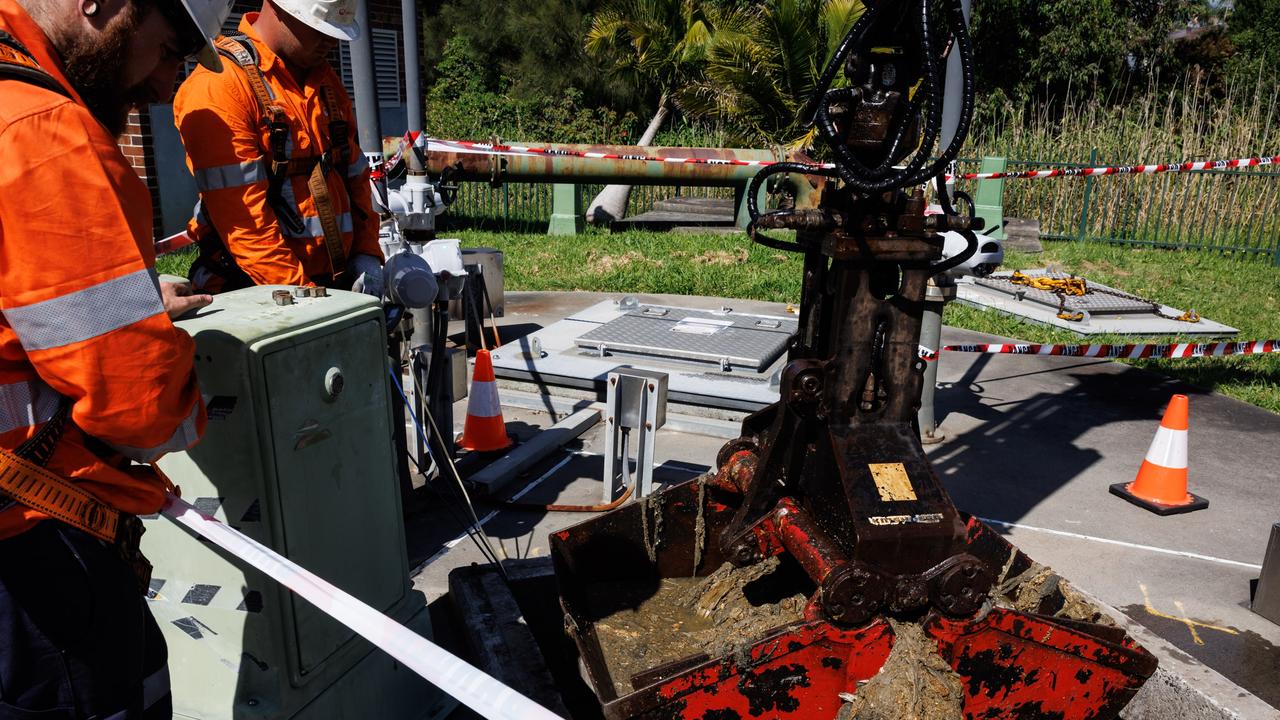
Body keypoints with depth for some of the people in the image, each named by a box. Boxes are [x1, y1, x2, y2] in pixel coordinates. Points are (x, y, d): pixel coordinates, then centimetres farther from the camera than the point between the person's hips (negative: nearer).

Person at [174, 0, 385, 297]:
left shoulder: (325, 80, 14)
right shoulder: (219, 85, -11)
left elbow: (354, 173, 16)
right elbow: (240, 213, -18)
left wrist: (367, 253, 3)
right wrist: (302, 295, -20)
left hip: (338, 281, 7)